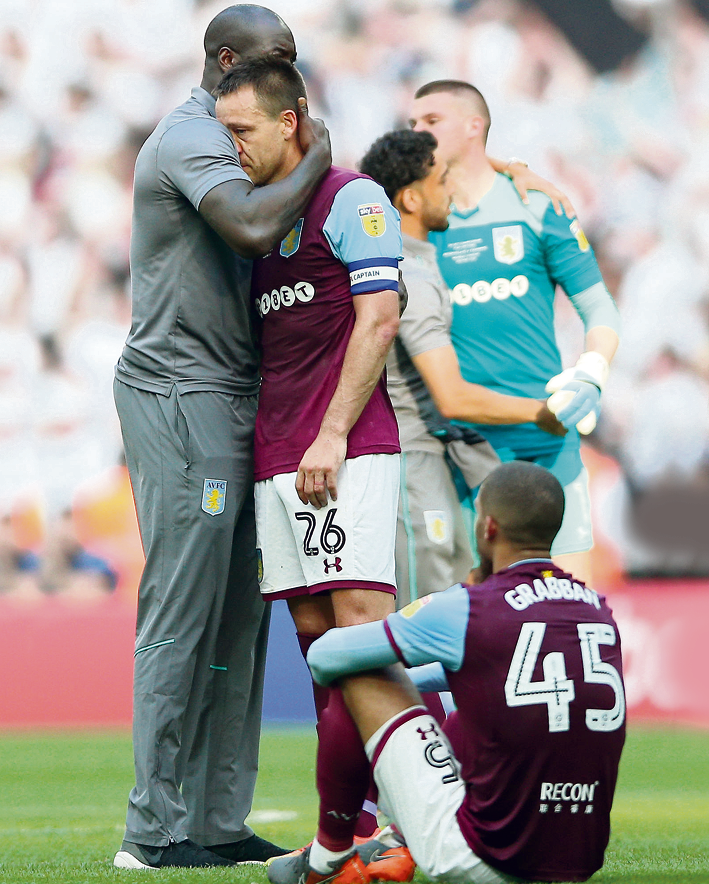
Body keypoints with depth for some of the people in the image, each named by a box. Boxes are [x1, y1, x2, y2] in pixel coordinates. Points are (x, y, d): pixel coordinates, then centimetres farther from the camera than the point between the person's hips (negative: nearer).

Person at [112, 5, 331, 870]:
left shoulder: (219, 139, 21)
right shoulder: (190, 137, -12)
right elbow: (254, 228, -29)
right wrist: (314, 159, -14)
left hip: (230, 403, 10)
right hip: (180, 398, -10)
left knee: (238, 620, 7)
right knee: (181, 613, -9)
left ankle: (218, 823, 10)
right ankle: (155, 830, -6)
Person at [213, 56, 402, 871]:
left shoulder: (350, 200, -1)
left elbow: (377, 319, -9)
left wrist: (333, 437, -15)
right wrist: (273, 447, 13)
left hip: (347, 451, -8)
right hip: (275, 458, 8)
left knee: (360, 618, -15)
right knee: (312, 631, 4)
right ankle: (339, 835, 5)